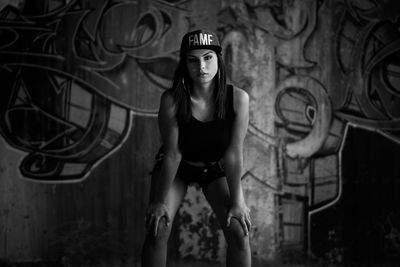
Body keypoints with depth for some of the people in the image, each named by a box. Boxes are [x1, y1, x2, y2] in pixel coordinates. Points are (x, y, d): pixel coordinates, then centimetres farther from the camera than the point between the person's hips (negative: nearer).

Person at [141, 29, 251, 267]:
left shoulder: (238, 98, -28)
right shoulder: (172, 100, -30)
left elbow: (234, 153, -22)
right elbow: (173, 153, -21)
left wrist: (237, 201, -18)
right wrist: (161, 200, -16)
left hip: (217, 167, 1)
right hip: (177, 168, -1)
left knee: (239, 232, -12)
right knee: (157, 229, -16)